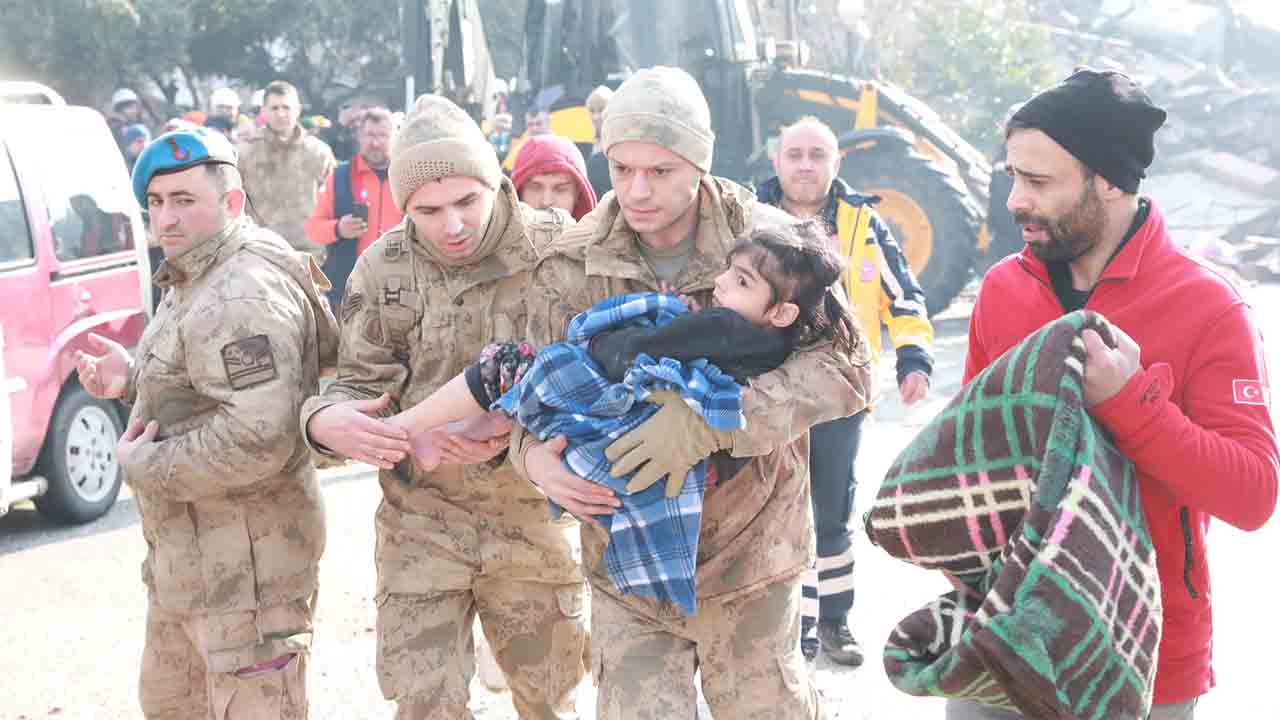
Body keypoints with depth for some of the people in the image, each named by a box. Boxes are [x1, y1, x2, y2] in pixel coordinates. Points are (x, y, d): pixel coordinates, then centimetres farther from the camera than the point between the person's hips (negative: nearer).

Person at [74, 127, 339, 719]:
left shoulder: (243, 297, -24)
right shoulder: (193, 281, 12)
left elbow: (255, 441, -32)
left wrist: (141, 465, -20)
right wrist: (132, 378, 5)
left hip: (241, 566, -11)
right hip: (190, 554, 11)